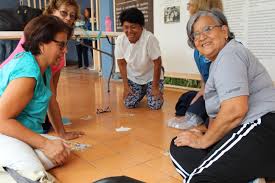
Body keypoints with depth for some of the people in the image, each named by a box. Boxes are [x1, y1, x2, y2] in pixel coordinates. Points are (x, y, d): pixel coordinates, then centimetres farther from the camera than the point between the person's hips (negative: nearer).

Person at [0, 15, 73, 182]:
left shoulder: (44, 67, 9)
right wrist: (45, 144, -22)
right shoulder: (27, 72, -21)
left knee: (63, 153, -15)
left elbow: (51, 101, 20)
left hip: (20, 131, 10)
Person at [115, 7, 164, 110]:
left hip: (152, 77, -3)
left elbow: (157, 63, -22)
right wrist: (126, 86, -6)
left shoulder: (149, 38, -32)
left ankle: (155, 92, 21)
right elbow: (121, 64, -5)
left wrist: (155, 87, -17)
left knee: (155, 105, -14)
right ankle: (142, 92, 24)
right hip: (133, 78, 3)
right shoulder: (120, 40, -19)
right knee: (129, 104, -8)